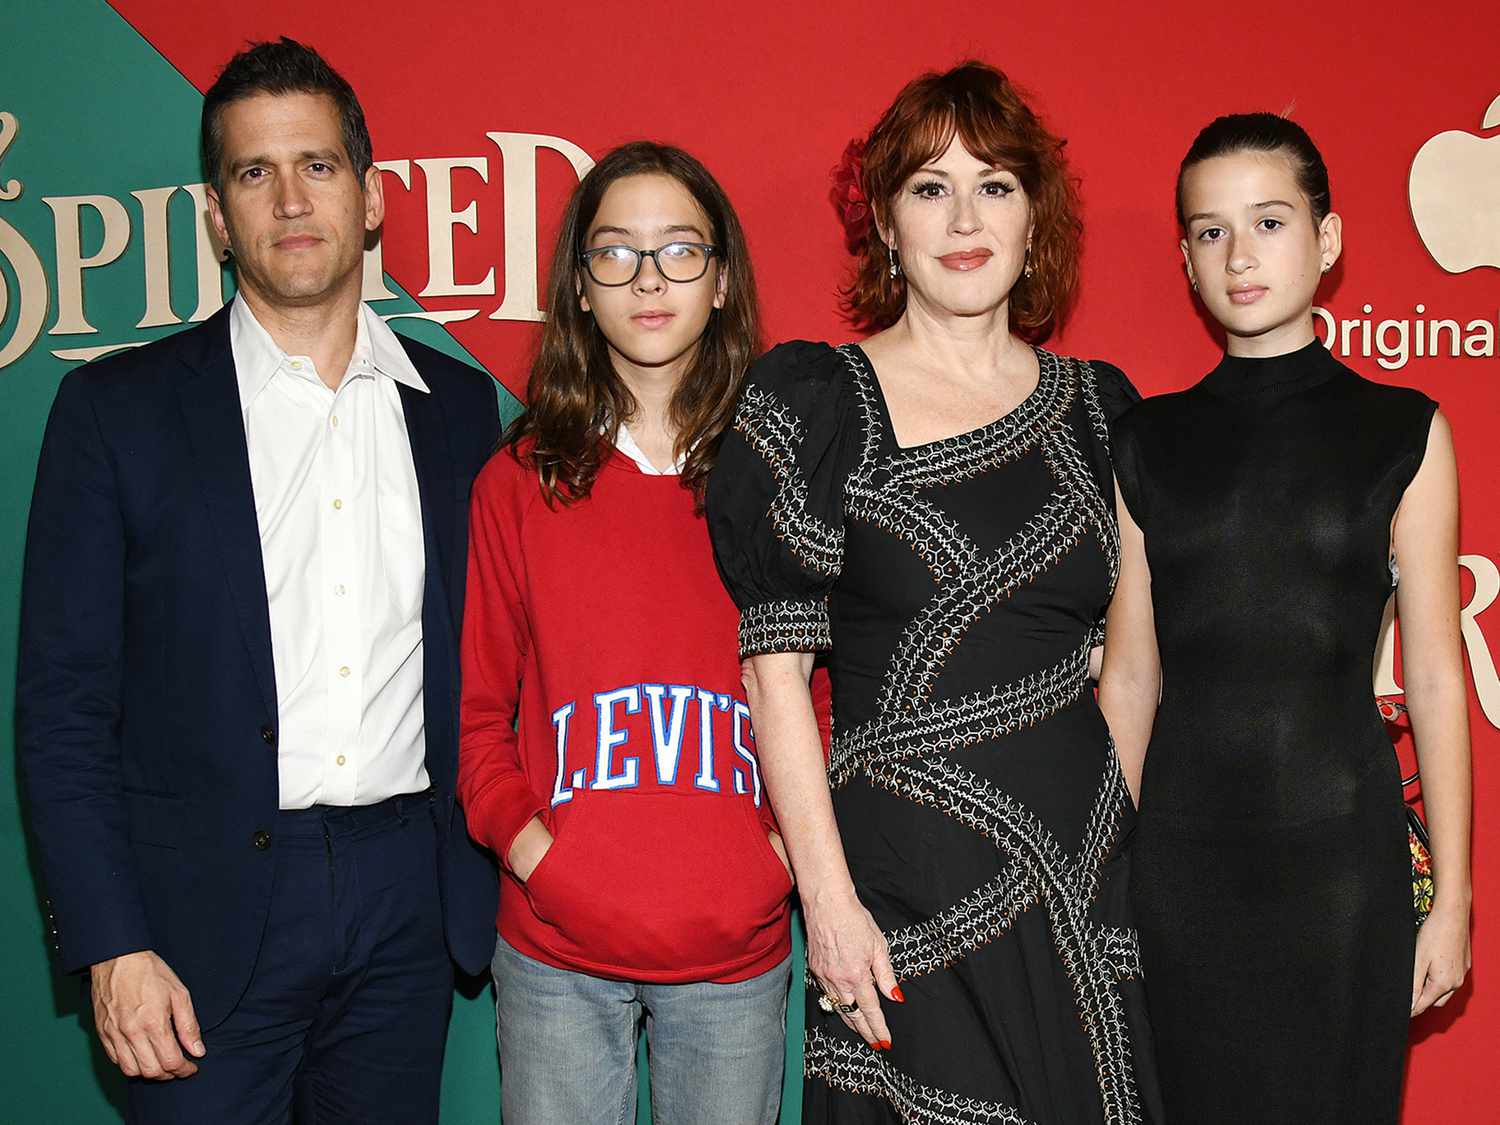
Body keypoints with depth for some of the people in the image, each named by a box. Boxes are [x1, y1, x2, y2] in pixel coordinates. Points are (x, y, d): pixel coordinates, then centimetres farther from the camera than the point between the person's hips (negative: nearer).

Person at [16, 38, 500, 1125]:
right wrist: (111, 946, -10)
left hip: (407, 900, 3)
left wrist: (488, 867, 4)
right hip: (211, 908, -2)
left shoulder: (461, 406, 6)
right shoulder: (119, 407, -2)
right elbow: (62, 704, -4)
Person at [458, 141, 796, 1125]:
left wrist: (790, 846, -7)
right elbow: (477, 705, 4)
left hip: (736, 952, 0)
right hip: (555, 949, 0)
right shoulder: (520, 481, 1)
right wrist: (525, 844, -9)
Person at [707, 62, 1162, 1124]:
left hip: (1082, 868, 4)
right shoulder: (817, 404, -4)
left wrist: (1148, 854, 6)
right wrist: (828, 898, -12)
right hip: (903, 885, -3)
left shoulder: (1095, 407, 7)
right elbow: (776, 666, -7)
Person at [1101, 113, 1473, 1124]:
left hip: (1339, 848, -1)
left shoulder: (1403, 432, 0)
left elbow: (1434, 677, 1)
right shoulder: (1148, 441, 5)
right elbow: (1130, 675, 6)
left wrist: (1452, 897, 0)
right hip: (1180, 850, 2)